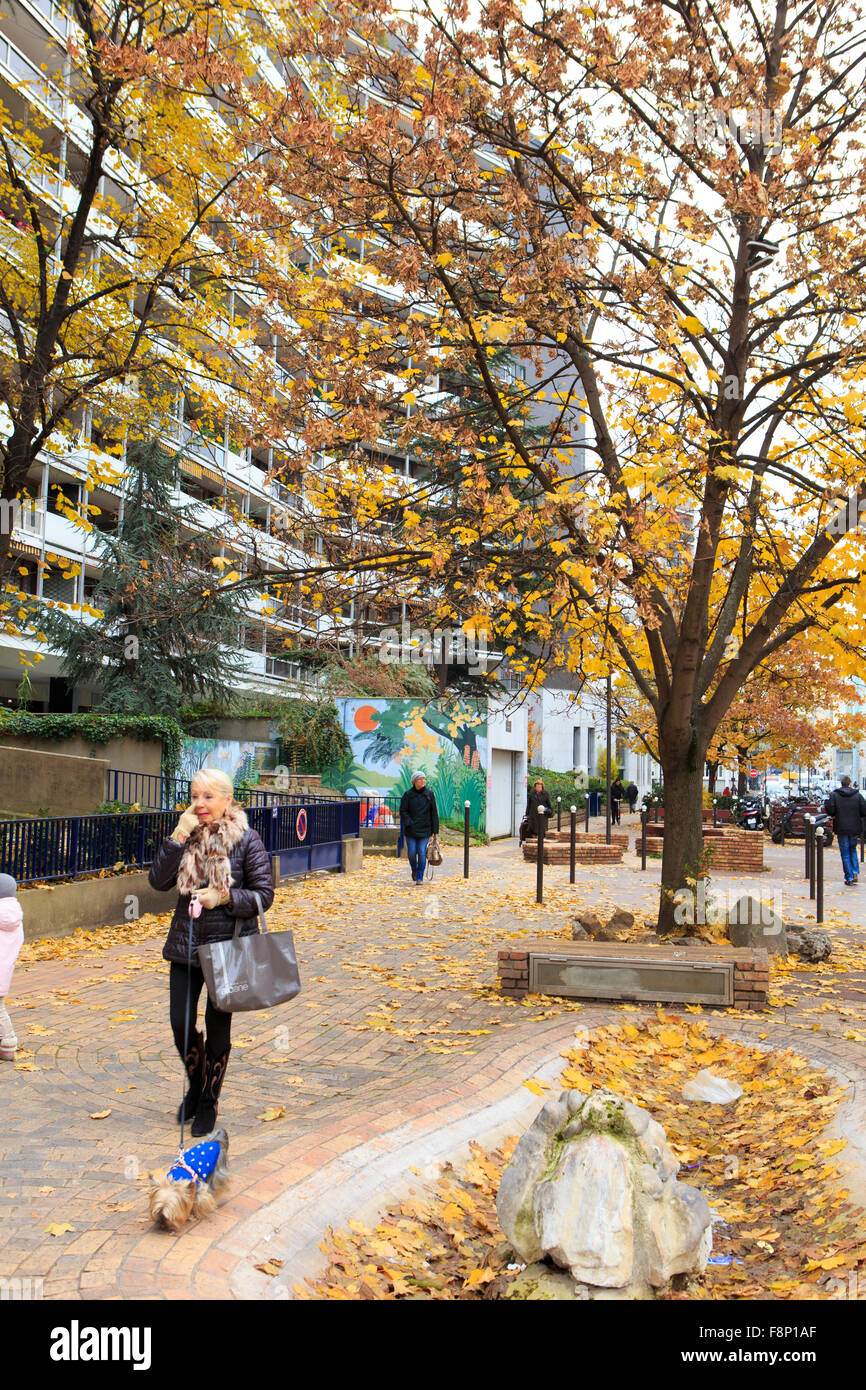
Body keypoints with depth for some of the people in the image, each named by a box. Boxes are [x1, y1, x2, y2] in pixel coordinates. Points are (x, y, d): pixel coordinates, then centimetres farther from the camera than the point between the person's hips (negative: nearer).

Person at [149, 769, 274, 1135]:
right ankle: (196, 1085, 35)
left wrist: (224, 897, -22)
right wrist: (179, 836, -17)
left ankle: (208, 1102, 27)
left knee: (217, 1026, 8)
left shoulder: (245, 839, -10)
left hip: (228, 945, -3)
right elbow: (158, 881, -9)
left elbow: (264, 895, -8)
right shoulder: (186, 833, 1)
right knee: (180, 1023, 5)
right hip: (186, 943, 3)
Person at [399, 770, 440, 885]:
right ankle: (414, 870, 29)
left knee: (422, 853, -7)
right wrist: (409, 823, -13)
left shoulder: (429, 794, 2)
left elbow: (434, 813, 5)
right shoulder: (408, 795, 0)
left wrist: (435, 830, 2)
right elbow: (403, 811, 1)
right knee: (412, 852, 0)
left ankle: (420, 877, 2)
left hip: (425, 829, 0)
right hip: (411, 830, 0)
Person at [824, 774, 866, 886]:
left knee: (845, 854, 5)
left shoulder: (834, 795, -6)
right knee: (853, 850, 21)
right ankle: (855, 873, 8)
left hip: (841, 829, -2)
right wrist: (856, 816, 15)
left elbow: (830, 810, -13)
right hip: (855, 829, 2)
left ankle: (849, 878, 4)